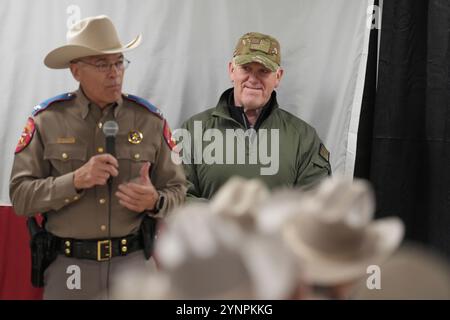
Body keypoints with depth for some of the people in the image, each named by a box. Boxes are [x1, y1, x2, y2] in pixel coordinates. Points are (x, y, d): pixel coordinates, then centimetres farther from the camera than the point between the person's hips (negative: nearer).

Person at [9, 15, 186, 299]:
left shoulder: (150, 120, 1)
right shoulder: (46, 120, -3)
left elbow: (178, 191, 4)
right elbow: (20, 196, -6)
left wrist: (155, 202, -17)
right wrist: (75, 181, -20)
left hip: (133, 260, 1)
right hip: (68, 265, -1)